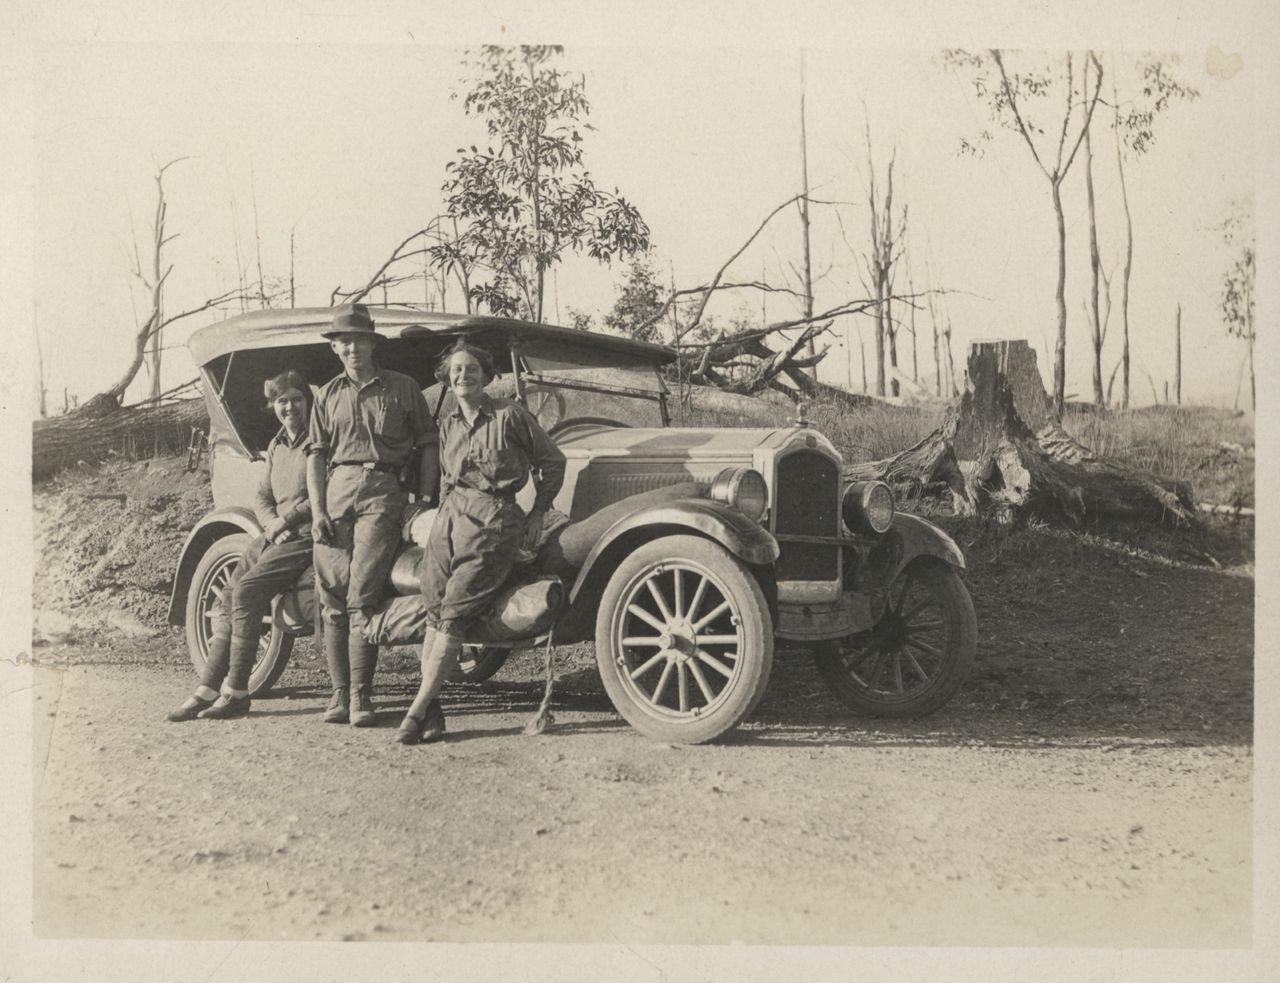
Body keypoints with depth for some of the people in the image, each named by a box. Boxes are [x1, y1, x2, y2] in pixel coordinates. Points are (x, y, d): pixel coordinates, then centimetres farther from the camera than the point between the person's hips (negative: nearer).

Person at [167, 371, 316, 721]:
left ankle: (235, 693, -17)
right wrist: (273, 525, -5)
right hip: (276, 535, 8)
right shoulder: (277, 445, 20)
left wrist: (287, 519, -14)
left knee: (246, 591, -21)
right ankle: (207, 689, -3)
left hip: (308, 535, -8)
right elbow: (262, 497, 16)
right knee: (230, 598, -5)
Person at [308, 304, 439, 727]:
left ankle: (361, 696, -9)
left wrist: (426, 500, 1)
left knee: (362, 597, -12)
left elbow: (427, 446, 11)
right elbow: (316, 455, 13)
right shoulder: (328, 395, 17)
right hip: (335, 490, 3)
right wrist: (317, 511, 1)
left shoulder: (402, 388, 10)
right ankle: (340, 693, 5)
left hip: (381, 493, -3)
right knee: (332, 598, -1)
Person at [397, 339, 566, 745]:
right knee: (433, 615, -5)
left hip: (491, 523, -5)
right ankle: (431, 712, -3)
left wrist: (537, 514, 6)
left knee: (453, 616, -12)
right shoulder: (447, 425, 17)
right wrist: (446, 512, 15)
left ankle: (417, 711, -13)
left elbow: (552, 462, 8)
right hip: (449, 518, 6)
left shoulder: (510, 415, 0)